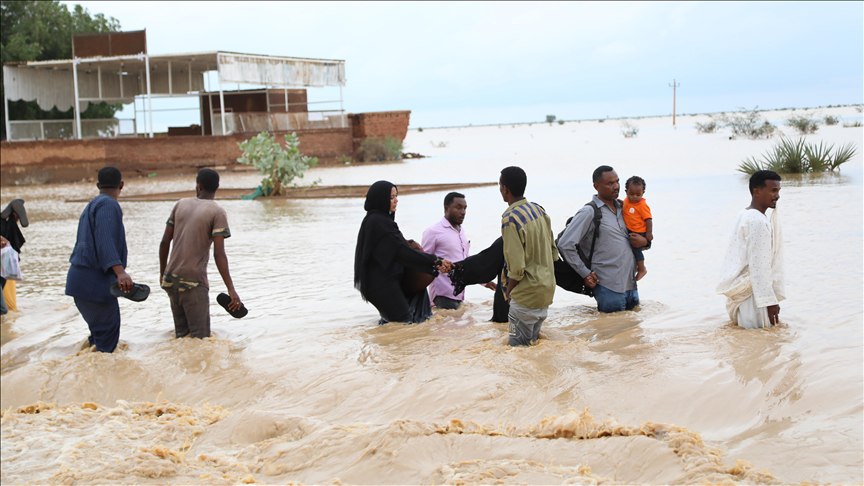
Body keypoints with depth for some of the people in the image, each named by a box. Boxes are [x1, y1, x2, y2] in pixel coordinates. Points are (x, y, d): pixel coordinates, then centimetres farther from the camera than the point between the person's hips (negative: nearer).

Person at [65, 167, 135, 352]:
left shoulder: (92, 205, 22)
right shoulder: (108, 205, -9)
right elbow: (105, 241, -24)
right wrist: (120, 271, -36)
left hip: (82, 279, 10)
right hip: (94, 281, -10)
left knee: (100, 330, 14)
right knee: (107, 333, -9)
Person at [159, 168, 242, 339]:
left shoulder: (180, 204, 9)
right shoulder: (217, 213, -6)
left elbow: (165, 242, 9)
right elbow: (219, 254, -15)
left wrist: (162, 273, 22)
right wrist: (231, 290, -15)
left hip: (171, 279, 6)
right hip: (194, 282, -5)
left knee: (181, 334, 13)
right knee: (200, 337, -4)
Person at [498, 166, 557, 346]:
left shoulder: (510, 219, -20)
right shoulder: (539, 210, 4)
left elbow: (516, 267, -22)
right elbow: (553, 252, 11)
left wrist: (508, 291, -6)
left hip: (526, 295, -8)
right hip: (546, 289, 8)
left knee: (519, 347, 2)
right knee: (534, 342, 17)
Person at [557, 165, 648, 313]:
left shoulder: (622, 207, 13)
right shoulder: (589, 212, -8)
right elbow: (565, 244, -13)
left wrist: (643, 241, 2)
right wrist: (586, 274, -11)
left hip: (631, 284, 7)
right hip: (609, 287, -7)